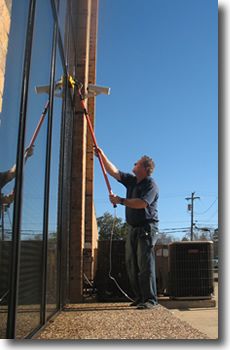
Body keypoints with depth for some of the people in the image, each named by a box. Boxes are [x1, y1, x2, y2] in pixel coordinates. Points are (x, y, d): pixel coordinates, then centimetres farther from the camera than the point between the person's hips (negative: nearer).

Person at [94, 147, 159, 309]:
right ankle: (140, 297, 15)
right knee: (132, 265, 8)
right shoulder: (131, 180, 14)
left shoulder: (151, 185, -10)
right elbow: (114, 171, 16)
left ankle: (151, 299, -6)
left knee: (145, 264, -11)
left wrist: (120, 201, -17)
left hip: (147, 229, -8)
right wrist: (102, 155, 11)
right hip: (133, 229, 8)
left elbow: (142, 203, -24)